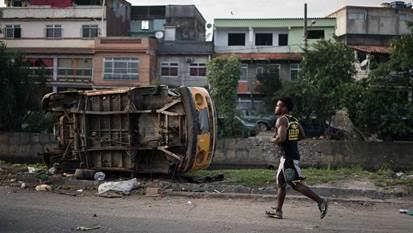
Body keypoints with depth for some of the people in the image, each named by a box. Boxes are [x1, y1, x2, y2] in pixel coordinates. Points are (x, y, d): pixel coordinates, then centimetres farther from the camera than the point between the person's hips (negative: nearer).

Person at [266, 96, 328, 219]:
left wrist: (273, 140, -4)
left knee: (296, 184, -10)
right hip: (293, 155, 10)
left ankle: (320, 201, -13)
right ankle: (278, 211, 21)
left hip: (288, 157, -10)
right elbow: (302, 135, 15)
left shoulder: (281, 120, -12)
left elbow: (281, 138, -23)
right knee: (280, 183, 15)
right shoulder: (294, 120, 14)